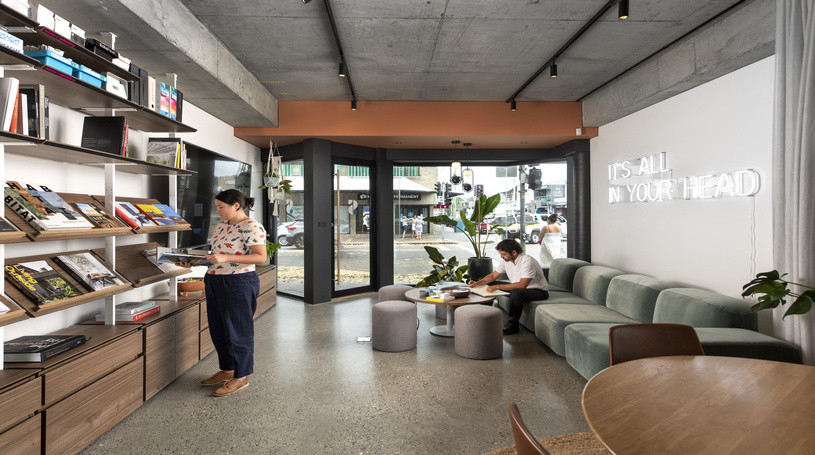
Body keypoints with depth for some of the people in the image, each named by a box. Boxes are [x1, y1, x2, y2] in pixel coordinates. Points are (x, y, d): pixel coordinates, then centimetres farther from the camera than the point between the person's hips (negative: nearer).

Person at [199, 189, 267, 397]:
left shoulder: (252, 227, -15)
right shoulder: (221, 225, 12)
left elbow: (261, 257, -22)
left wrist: (225, 257, -26)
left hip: (239, 283, -9)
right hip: (215, 282, 9)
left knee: (238, 329, 2)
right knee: (218, 329, 16)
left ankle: (241, 377, 16)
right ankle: (226, 370, 33)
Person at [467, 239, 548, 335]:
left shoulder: (527, 261, -27)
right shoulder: (506, 260, -3)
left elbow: (522, 285, -36)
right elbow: (493, 276, 10)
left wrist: (497, 287, -37)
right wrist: (477, 283, -7)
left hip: (539, 291, -8)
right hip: (519, 289, 8)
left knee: (516, 292, -38)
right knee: (491, 285, -1)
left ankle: (513, 325, -22)